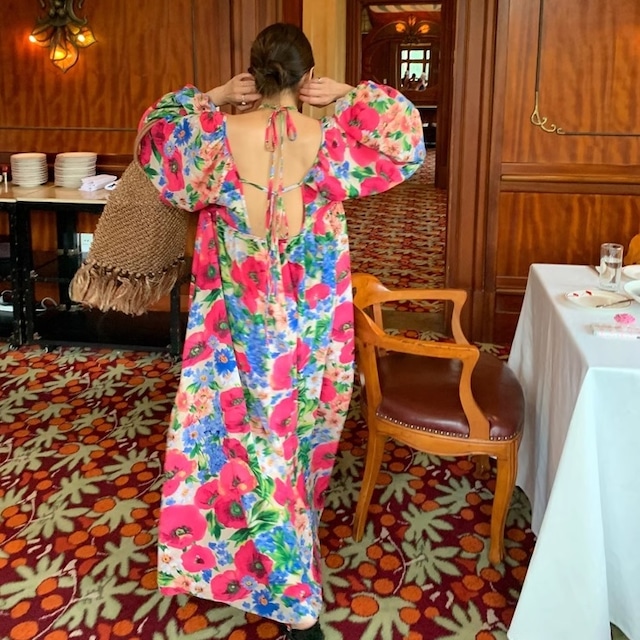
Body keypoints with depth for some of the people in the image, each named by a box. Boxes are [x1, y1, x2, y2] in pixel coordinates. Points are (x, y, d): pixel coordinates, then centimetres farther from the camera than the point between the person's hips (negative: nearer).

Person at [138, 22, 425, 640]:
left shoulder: (219, 137, -11)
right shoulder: (330, 142, -12)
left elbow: (156, 130, 10)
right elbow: (406, 137, 5)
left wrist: (210, 98, 4)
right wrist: (351, 94, 2)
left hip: (241, 329, -1)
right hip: (315, 331, 1)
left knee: (261, 445, 14)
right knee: (300, 439, 19)